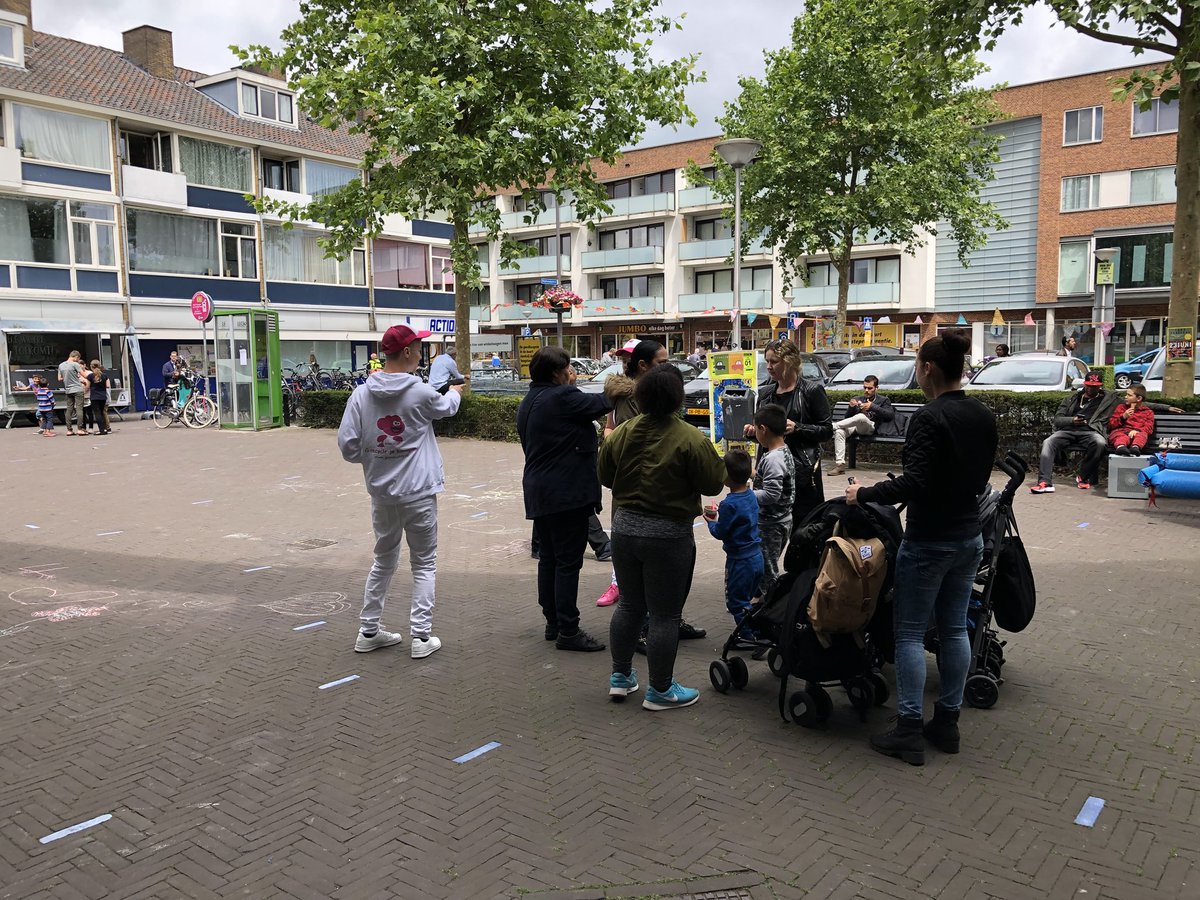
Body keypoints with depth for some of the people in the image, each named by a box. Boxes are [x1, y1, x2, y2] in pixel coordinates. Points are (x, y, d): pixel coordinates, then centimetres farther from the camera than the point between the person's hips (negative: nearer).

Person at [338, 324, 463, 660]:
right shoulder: (420, 393, -13)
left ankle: (368, 631, 27)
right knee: (424, 564, 8)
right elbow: (446, 407, 10)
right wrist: (455, 392, 33)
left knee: (383, 560, 20)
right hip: (418, 493, -4)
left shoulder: (361, 394, -5)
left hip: (381, 493, 4)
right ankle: (421, 636, 7)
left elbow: (348, 446, -7)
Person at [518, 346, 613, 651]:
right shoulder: (561, 397, -16)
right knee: (568, 561, -5)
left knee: (548, 558, 15)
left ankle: (552, 623, 24)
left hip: (539, 494, 10)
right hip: (567, 493, -10)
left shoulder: (527, 403, 14)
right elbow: (599, 404, -10)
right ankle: (568, 631, -1)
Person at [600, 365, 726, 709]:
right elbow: (713, 484, -10)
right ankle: (660, 690, 17)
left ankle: (620, 676, 30)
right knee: (664, 615, 6)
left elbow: (605, 477, 10)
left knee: (629, 605, 20)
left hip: (624, 527, 5)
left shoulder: (620, 433, -2)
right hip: (668, 535, -5)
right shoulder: (690, 439, -17)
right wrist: (718, 464, 9)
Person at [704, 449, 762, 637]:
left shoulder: (729, 504, -24)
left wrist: (711, 522, 3)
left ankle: (748, 635, 13)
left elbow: (720, 533, -15)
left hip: (739, 560, -8)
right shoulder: (751, 495, 1)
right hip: (757, 556, 8)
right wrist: (719, 515, 10)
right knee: (749, 598, 23)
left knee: (736, 602, 7)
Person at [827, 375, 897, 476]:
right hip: (855, 426, 3)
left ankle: (833, 425, -29)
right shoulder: (857, 399, 28)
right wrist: (851, 407, -1)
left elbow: (890, 415, -2)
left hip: (871, 427, -3)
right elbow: (847, 418, 20)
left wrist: (872, 407, -11)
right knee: (839, 431, -33)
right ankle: (840, 465, -38)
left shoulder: (883, 400, 18)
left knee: (861, 416, -40)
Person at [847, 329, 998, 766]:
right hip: (969, 536, 8)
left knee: (910, 632, 2)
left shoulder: (929, 417, -20)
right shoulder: (984, 415, 6)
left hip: (929, 541, -8)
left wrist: (864, 493, -15)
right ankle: (947, 723, 24)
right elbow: (980, 477, 13)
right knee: (954, 628, 14)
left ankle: (909, 731, 7)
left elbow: (914, 483, -25)